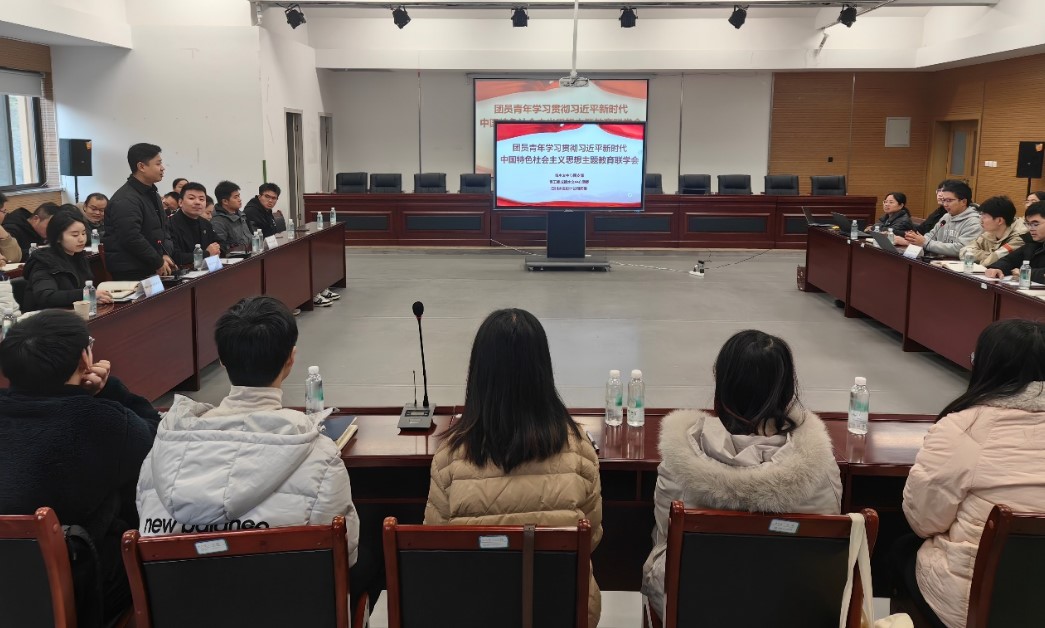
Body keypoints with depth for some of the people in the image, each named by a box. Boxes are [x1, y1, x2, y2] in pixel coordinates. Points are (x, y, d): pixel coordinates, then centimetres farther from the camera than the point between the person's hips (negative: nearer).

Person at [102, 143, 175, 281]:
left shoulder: (153, 195, 14)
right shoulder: (125, 200, -17)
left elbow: (164, 227, 18)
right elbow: (132, 238, -25)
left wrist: (165, 255, 0)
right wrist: (158, 263, -17)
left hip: (151, 269, 9)